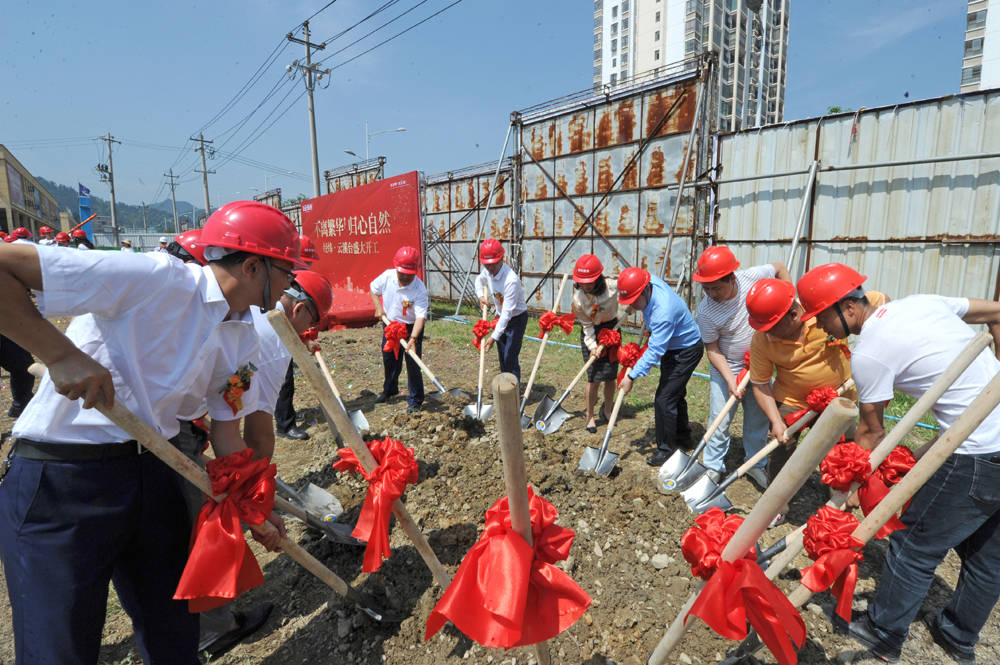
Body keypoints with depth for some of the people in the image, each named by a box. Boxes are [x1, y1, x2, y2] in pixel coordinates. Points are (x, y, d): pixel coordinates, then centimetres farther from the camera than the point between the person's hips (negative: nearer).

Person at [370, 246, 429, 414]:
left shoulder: (419, 289, -27)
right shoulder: (387, 276, -14)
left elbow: (421, 316, -32)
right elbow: (373, 288, 8)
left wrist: (413, 339, -43)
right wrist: (379, 308, -6)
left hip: (411, 327, -5)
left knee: (412, 364, -7)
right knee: (389, 360, 20)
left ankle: (414, 401, 8)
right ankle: (389, 389, 46)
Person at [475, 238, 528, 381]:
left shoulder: (511, 280, -34)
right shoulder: (487, 271, -10)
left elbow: (507, 313, -35)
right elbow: (479, 280, 17)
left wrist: (494, 336, -36)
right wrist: (480, 296, -2)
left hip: (516, 318, -7)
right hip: (500, 317, 8)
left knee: (510, 358, -11)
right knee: (502, 357, 16)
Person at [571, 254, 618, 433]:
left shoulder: (613, 286, -20)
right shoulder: (578, 297, -19)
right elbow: (587, 325, -13)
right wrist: (592, 346, -18)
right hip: (591, 333, -2)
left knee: (611, 376, 8)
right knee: (594, 378, -5)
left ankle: (607, 410, 30)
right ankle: (590, 416, 12)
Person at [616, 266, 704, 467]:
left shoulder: (663, 311, -39)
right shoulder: (650, 281, -14)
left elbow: (654, 352, -36)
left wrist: (631, 376, -34)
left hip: (686, 350, -10)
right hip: (671, 346, 10)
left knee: (664, 399, -11)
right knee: (675, 394, 22)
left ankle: (666, 449, 4)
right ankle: (683, 437, 40)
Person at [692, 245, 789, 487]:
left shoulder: (752, 277, -20)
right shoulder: (705, 312, -25)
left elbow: (780, 268, 2)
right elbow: (712, 349, -16)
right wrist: (730, 380, -23)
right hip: (725, 369, -3)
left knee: (758, 417, 14)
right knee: (720, 421, -1)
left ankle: (755, 464, 32)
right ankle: (713, 467, 16)